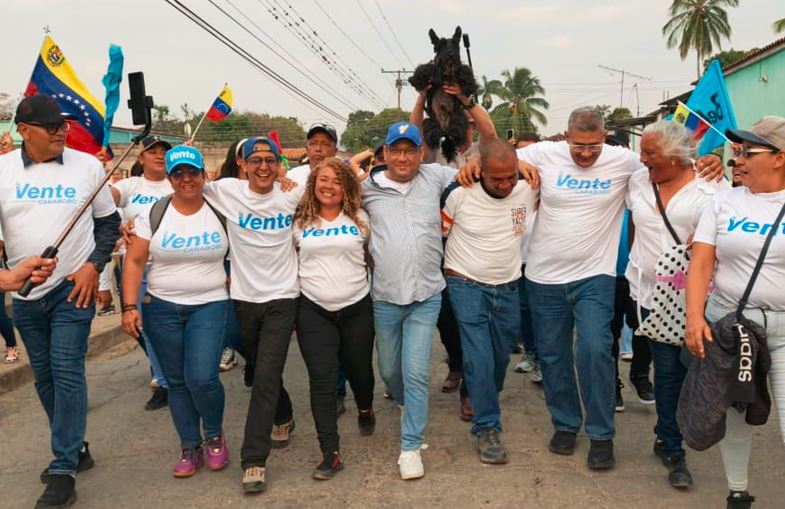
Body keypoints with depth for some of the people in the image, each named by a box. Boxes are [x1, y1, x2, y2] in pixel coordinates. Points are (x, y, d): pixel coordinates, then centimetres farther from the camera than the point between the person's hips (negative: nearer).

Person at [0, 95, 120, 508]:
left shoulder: (87, 165, -3)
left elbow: (109, 221, 6)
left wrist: (94, 265, -6)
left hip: (74, 288, -3)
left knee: (67, 373, -8)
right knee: (44, 377, 12)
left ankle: (63, 472, -2)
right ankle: (75, 448, 30)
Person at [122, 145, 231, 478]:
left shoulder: (219, 212, -2)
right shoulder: (153, 213, -2)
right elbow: (134, 261, -2)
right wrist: (130, 306, -8)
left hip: (209, 305, -1)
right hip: (161, 308, 2)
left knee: (202, 378, -13)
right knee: (177, 381, 8)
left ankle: (215, 435, 15)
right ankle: (189, 447, 24)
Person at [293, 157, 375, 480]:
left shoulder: (360, 218, 1)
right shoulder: (300, 221, 1)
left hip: (357, 307, 1)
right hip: (314, 311, -1)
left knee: (358, 368, 17)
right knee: (322, 379, -6)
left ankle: (365, 408, 52)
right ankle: (331, 453, -2)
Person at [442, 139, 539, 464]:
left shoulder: (528, 191, -10)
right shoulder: (459, 193, -19)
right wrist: (451, 271, 0)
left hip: (508, 287, 4)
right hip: (467, 286, -4)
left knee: (502, 355, 17)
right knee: (479, 358, -12)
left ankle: (484, 401, 46)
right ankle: (487, 428, 1)